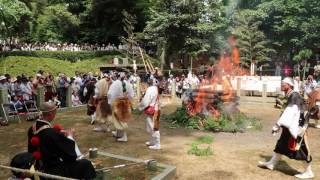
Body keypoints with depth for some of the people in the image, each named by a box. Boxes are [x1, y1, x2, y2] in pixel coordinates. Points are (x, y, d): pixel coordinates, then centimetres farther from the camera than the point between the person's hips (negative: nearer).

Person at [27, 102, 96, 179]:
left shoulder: (32, 128, -6)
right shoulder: (52, 133, -31)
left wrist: (59, 133, 5)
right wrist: (70, 136, -4)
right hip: (54, 170, -9)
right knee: (85, 163, 1)